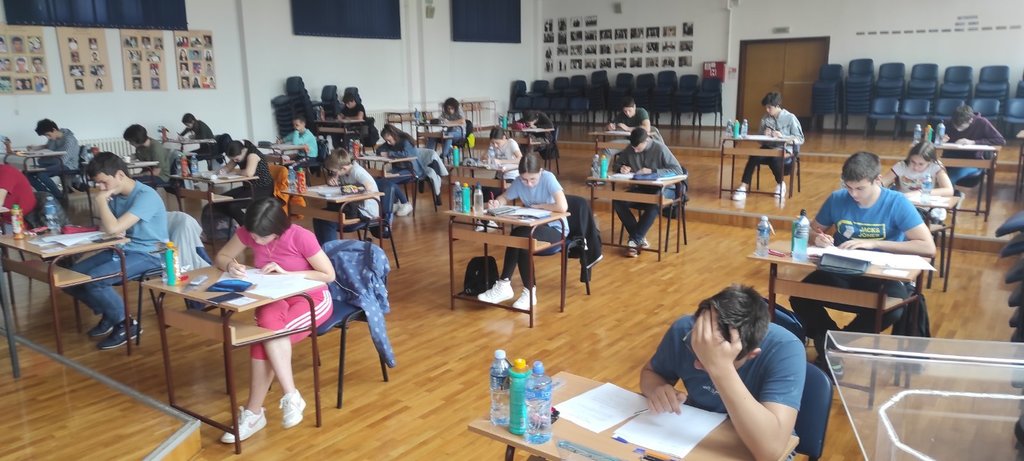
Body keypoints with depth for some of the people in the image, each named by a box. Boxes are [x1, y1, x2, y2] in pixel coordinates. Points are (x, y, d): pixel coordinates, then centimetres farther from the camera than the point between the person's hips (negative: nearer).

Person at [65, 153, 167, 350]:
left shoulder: (145, 196, -21)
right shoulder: (115, 195, 4)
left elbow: (114, 228, -29)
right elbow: (106, 229, 7)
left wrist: (101, 200, -17)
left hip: (147, 255, -8)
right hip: (121, 250, 9)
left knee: (94, 279, -26)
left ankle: (126, 324, -5)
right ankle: (109, 314, 16)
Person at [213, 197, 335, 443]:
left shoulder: (301, 237, -21)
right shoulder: (247, 233, -7)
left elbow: (329, 275, -15)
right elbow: (220, 258, 6)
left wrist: (287, 273, -22)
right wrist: (231, 265, -18)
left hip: (312, 298, -4)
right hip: (273, 299, 4)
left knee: (268, 330, -32)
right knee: (267, 326, -33)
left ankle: (254, 412, -21)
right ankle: (291, 396, -26)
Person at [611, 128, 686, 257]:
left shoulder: (660, 149, -14)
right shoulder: (629, 150, -1)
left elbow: (678, 170, -18)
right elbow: (616, 165, 12)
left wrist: (652, 171, -27)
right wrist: (621, 168, -14)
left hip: (663, 188, -5)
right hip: (640, 189, 5)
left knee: (654, 204, -40)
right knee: (617, 201, -23)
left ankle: (634, 240, -27)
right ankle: (640, 238, -20)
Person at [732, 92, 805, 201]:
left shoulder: (790, 118, -4)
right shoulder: (765, 119, 7)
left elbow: (800, 139, -6)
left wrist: (782, 136, -18)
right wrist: (764, 136, -7)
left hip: (785, 151, -3)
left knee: (775, 158, -37)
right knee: (754, 157, -29)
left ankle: (780, 184, -6)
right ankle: (744, 187, -34)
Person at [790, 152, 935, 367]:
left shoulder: (896, 203, -8)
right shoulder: (837, 199, -1)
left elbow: (928, 248, -16)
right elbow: (813, 230, 14)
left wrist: (873, 243, -22)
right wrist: (818, 238, -12)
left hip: (881, 276, -2)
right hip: (840, 274, 2)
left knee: (892, 309, -34)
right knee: (800, 297, -26)